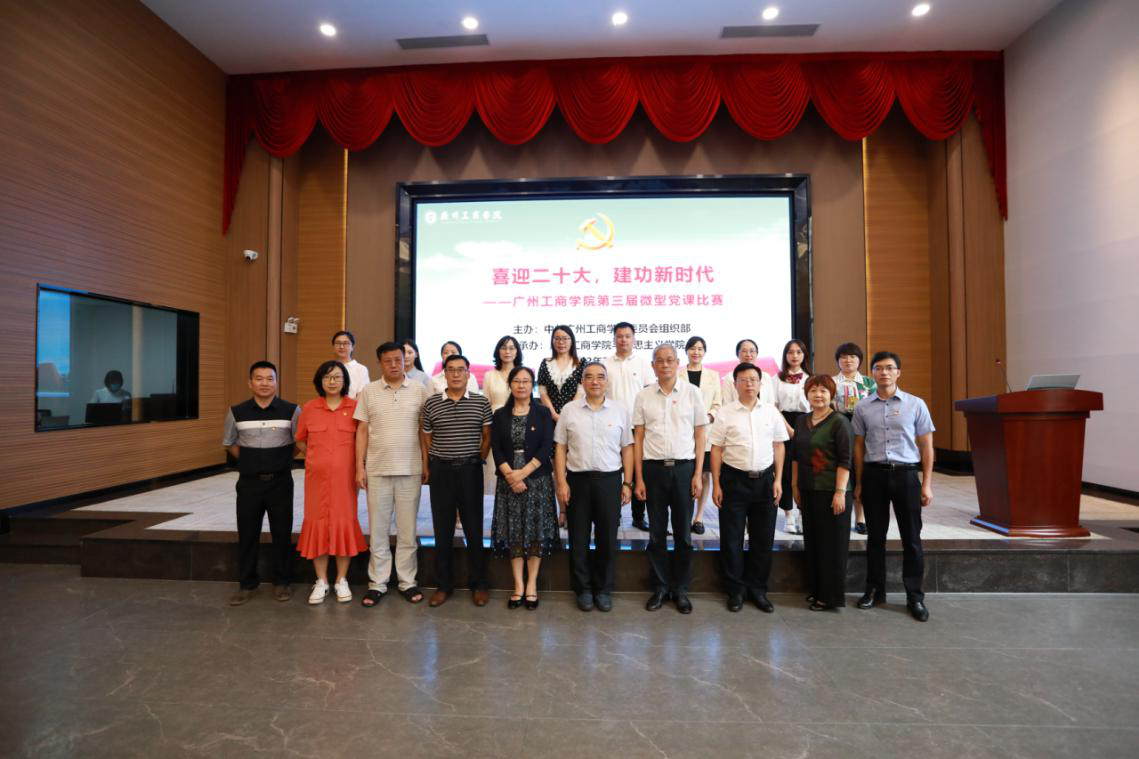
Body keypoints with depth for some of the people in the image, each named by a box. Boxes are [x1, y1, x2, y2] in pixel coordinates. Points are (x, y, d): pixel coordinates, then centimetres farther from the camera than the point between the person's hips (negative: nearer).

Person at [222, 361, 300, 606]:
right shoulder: (237, 412, 0)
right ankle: (247, 584, 24)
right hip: (249, 483, 2)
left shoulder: (291, 410, -6)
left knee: (282, 533, 7)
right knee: (247, 535, 9)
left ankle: (282, 582, 22)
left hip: (280, 482, -1)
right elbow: (229, 443, 14)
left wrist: (280, 459, 2)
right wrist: (249, 460, 7)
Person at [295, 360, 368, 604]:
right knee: (317, 523, 5)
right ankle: (321, 582, 19)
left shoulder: (355, 407, -1)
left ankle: (342, 580, 18)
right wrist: (320, 456, 4)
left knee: (344, 523, 4)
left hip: (345, 476, -1)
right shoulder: (309, 408, 3)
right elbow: (300, 441, 13)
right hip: (317, 476, 1)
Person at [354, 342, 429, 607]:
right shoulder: (368, 392, 3)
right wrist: (360, 466, -1)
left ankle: (407, 581, 20)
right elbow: (362, 431, 4)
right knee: (378, 529, 8)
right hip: (377, 470, 1)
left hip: (410, 470, 0)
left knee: (407, 529, 8)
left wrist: (426, 464, 0)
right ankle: (377, 583, 20)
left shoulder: (419, 391, 2)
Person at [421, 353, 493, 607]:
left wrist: (478, 460, 3)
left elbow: (487, 436, 6)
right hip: (441, 470, 1)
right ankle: (444, 584, 21)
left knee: (474, 527, 5)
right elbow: (427, 438, 9)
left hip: (470, 469, -1)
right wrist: (430, 466, 4)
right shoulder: (431, 403, 3)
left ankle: (478, 584, 19)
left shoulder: (481, 402, 1)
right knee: (443, 529, 7)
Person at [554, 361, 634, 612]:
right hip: (577, 479, 0)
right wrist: (561, 483, -3)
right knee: (578, 538, 9)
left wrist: (627, 483, 1)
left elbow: (627, 448, 5)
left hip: (610, 479, 0)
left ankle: (604, 589, 27)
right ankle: (582, 589, 26)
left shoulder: (621, 410, 2)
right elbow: (560, 448, 3)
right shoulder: (569, 410, 2)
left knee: (607, 538, 9)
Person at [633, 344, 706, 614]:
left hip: (684, 468, 0)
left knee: (683, 532, 8)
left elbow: (700, 434, 3)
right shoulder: (643, 396, 3)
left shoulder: (692, 393, 2)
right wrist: (638, 478, 0)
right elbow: (638, 438, 4)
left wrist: (698, 474, -3)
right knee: (657, 532, 9)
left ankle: (681, 588, 23)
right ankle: (660, 586, 23)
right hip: (653, 469, 1)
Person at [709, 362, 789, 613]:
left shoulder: (771, 412, 4)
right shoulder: (726, 413, -3)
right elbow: (716, 449, -2)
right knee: (732, 539, 5)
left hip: (764, 480, 2)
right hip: (734, 479, -2)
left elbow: (778, 446, 8)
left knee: (763, 538, 10)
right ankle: (736, 590, 21)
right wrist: (716, 484, -5)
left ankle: (757, 589, 26)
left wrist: (778, 480, 2)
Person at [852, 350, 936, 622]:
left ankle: (915, 596, 20)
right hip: (874, 474, 1)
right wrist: (858, 483, 6)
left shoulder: (915, 404, 1)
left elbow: (926, 447, 3)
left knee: (911, 538, 6)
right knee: (875, 536, 11)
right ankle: (874, 590, 24)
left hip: (906, 474, -1)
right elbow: (859, 447, 7)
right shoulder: (862, 407, 3)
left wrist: (927, 484, -1)